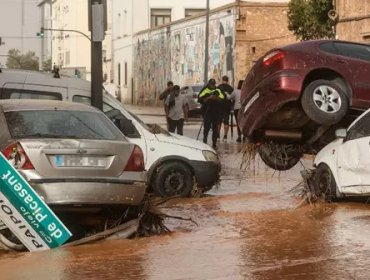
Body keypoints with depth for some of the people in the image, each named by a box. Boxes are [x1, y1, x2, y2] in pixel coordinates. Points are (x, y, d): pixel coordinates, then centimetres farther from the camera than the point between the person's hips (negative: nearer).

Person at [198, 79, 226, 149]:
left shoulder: (218, 91, 12)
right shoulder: (205, 91, 3)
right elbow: (200, 99, -8)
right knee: (207, 127, -8)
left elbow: (223, 100, 4)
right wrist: (208, 98, -18)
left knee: (215, 128, 2)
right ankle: (204, 140, 9)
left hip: (216, 112, 3)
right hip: (207, 112, -2)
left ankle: (214, 144, 7)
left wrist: (217, 98, -13)